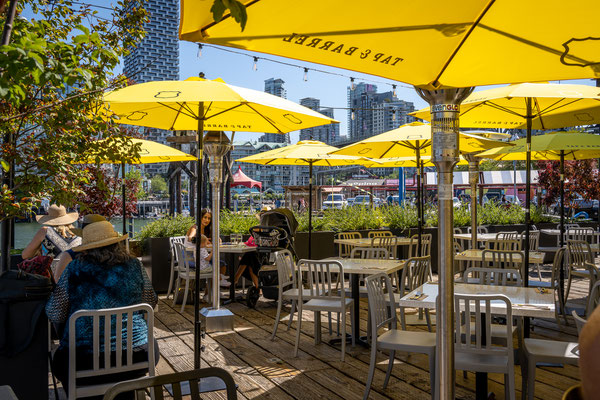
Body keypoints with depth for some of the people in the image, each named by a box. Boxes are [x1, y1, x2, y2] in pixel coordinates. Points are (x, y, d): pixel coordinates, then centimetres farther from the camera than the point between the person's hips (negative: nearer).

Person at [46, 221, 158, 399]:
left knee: (60, 361, 31)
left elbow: (55, 316, -1)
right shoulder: (134, 266, -2)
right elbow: (151, 302, 11)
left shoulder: (74, 269, -6)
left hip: (87, 361, -1)